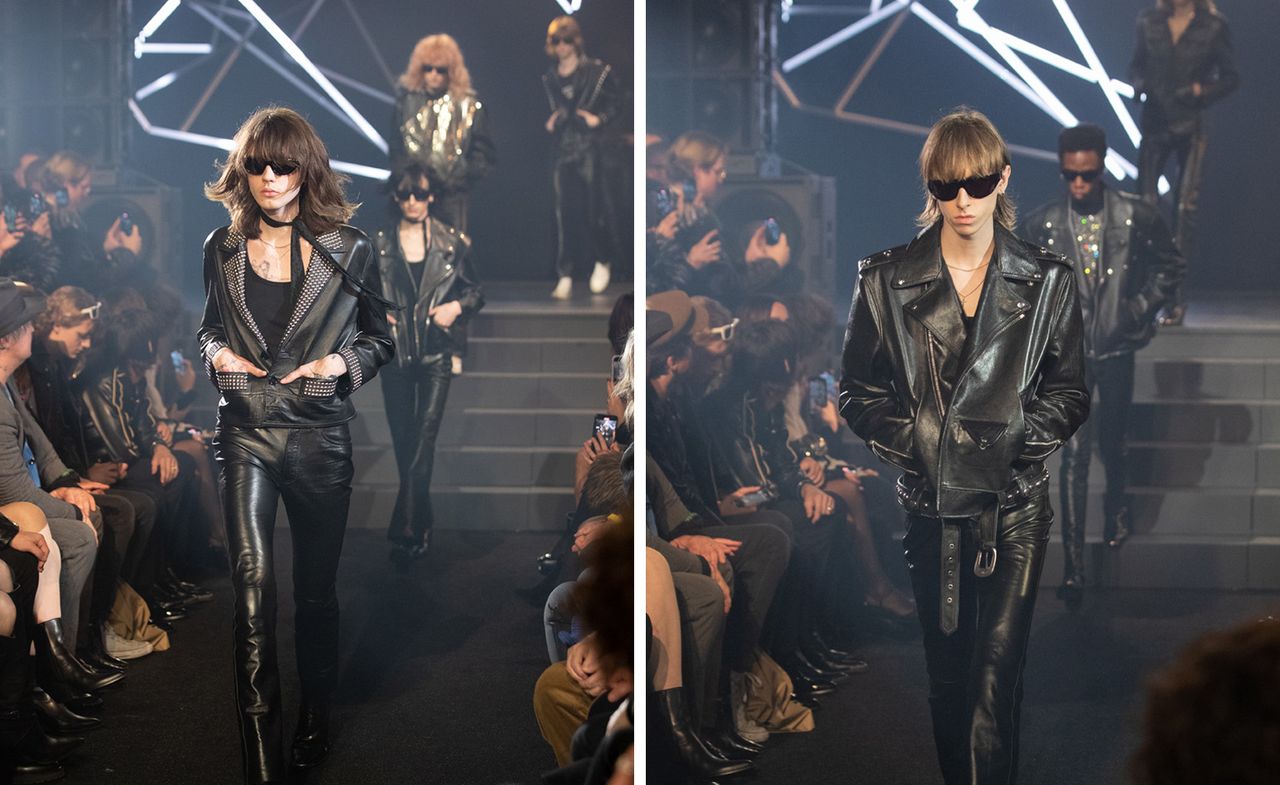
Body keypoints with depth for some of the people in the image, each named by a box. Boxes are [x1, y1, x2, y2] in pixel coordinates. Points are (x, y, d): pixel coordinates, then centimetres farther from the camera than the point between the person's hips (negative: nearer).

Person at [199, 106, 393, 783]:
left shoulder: (348, 250, 1)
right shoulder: (222, 249, 7)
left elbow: (379, 338, 10)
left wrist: (343, 361, -10)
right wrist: (217, 352, -2)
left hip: (320, 436, 0)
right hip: (246, 430, 0)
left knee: (317, 587, 12)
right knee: (253, 581, -14)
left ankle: (315, 721, 34)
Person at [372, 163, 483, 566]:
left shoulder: (451, 243, 1)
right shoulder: (379, 244, 4)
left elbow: (476, 290, 10)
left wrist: (457, 306, -9)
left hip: (436, 353, -2)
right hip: (395, 352, 2)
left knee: (423, 441, -12)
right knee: (402, 441, 7)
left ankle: (405, 531, -14)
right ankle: (421, 524, 22)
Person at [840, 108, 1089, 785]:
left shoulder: (1046, 281, 2)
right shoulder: (886, 280, 1)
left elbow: (1071, 394, 7)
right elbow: (857, 391, 5)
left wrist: (1012, 435, -9)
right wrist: (915, 440, -9)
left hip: (1016, 505, -1)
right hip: (930, 500, 1)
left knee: (998, 671, -8)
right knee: (946, 671, 9)